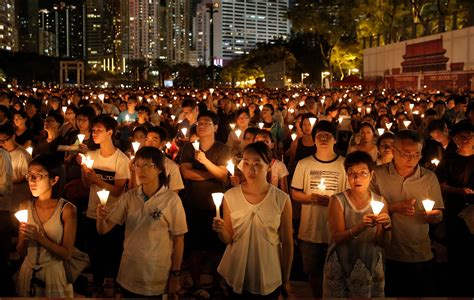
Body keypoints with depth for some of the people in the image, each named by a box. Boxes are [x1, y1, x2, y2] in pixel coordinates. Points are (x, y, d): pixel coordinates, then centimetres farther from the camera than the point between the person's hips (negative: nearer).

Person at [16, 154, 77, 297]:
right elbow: (21, 252, 1)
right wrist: (24, 239, -19)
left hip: (53, 273, -4)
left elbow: (67, 254, -15)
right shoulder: (25, 207, -4)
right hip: (27, 272, 4)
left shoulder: (66, 209, -15)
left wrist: (39, 238, -26)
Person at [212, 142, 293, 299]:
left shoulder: (282, 199, -12)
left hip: (269, 279, -1)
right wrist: (221, 231, -22)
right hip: (236, 277, 1)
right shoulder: (230, 196, -9)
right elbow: (228, 239, 0)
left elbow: (287, 243, -3)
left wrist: (286, 280, 3)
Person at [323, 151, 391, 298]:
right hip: (340, 267, -2)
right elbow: (337, 238, -19)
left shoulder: (380, 202, -2)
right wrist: (361, 226, -35)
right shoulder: (338, 200, -10)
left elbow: (382, 242, -4)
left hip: (371, 268, 2)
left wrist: (386, 226, -25)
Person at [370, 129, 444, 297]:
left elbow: (439, 217, 5)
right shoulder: (378, 174, -6)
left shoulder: (429, 178, 2)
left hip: (421, 257, 2)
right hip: (387, 256, -1)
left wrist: (434, 216, -17)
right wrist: (394, 208, -20)